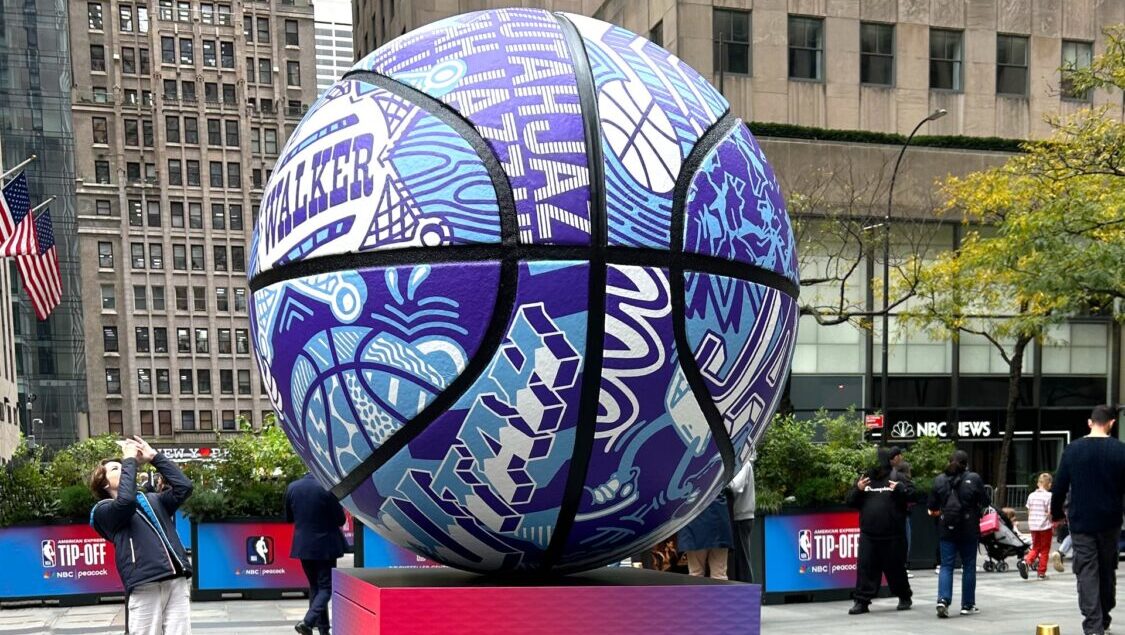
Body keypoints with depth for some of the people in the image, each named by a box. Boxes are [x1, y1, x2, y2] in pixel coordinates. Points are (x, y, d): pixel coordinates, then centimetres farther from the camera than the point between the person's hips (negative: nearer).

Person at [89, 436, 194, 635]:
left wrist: (154, 457, 15)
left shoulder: (153, 500, 26)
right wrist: (130, 460, 1)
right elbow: (126, 501, -11)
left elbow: (184, 486, 14)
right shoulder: (103, 510, 10)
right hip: (144, 587, -4)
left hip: (177, 582, 4)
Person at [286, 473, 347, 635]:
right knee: (326, 587, 2)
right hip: (324, 545, -5)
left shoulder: (292, 487, -2)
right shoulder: (326, 488, -17)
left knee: (314, 586, 17)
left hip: (303, 545, 5)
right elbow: (340, 519, -10)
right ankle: (308, 621, -17)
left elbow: (288, 518, 10)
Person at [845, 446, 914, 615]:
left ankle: (904, 597, 28)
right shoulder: (865, 479, 10)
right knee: (865, 567, 0)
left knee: (895, 567, 9)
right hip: (868, 535, 3)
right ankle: (862, 601, 3)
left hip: (892, 536, -3)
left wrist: (900, 489, -24)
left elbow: (913, 495, -8)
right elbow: (851, 502, 10)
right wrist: (857, 490, -8)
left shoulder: (897, 478, -1)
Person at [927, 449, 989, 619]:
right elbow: (986, 502, -1)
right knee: (969, 566, 10)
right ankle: (967, 605, 15)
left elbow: (931, 506, 3)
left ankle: (943, 600, -14)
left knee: (946, 566, 4)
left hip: (946, 529, 1)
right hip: (969, 529, -1)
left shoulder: (939, 480, 0)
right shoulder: (974, 479, -6)